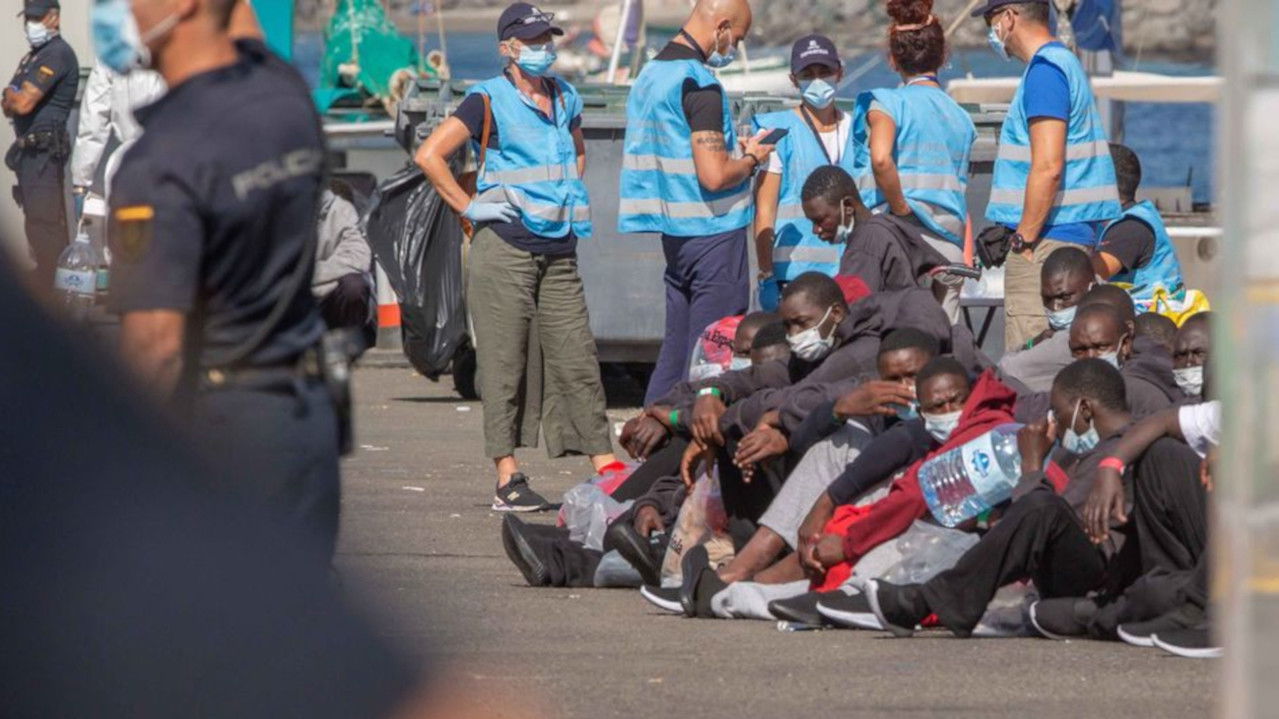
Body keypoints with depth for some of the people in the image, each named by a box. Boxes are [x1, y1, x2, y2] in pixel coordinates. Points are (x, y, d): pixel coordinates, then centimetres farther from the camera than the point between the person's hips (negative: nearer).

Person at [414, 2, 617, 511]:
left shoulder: (565, 99, 15)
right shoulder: (489, 101, -5)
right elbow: (430, 155, -11)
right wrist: (469, 207, -12)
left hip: (560, 252, 6)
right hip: (505, 247, -6)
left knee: (578, 362, 4)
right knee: (503, 366, -4)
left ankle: (607, 469, 4)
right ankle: (508, 481, -4)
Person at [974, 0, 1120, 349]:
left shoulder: (1044, 71, -12)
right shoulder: (1067, 62, 20)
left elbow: (1048, 167, -20)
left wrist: (1024, 238, -16)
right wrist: (1010, 228, 22)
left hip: (1048, 241, -10)